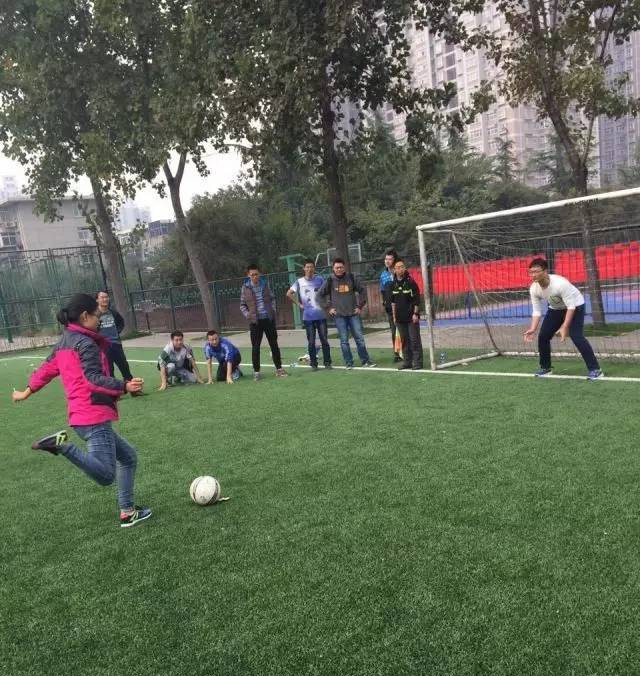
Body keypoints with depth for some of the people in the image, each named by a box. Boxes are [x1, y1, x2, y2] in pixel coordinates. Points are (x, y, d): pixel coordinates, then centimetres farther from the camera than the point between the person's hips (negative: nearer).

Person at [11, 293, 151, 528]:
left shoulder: (63, 343, 16)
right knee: (106, 476, -17)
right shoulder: (86, 343, -11)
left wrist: (27, 391, 42)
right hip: (95, 416, -10)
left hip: (82, 416, 10)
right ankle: (63, 445, -22)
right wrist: (124, 387, -31)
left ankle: (127, 513, 16)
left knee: (128, 457, 17)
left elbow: (47, 369, 28)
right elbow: (94, 379, -22)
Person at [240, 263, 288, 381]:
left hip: (269, 319, 2)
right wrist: (247, 315, -11)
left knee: (274, 344, 8)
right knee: (255, 347, 2)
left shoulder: (264, 284, 3)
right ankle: (256, 372, 12)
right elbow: (242, 305, 4)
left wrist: (273, 310, -1)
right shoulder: (245, 287, -3)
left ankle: (279, 369, 18)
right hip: (255, 321, -2)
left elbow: (272, 299, 13)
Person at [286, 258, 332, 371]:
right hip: (308, 317, 0)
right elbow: (289, 294, 5)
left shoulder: (320, 280, 2)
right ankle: (313, 364, 11)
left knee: (324, 340, 2)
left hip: (321, 315, 0)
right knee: (311, 342, 3)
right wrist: (298, 304, 0)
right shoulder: (299, 282, 1)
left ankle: (327, 362, 10)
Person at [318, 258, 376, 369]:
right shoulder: (330, 281, 2)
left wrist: (360, 306, 5)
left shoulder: (352, 278, 4)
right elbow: (320, 295, 8)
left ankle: (365, 360, 8)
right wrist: (328, 307, 3)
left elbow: (362, 291, 10)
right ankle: (348, 362, 9)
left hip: (353, 313, 1)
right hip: (339, 315, -1)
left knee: (359, 337, 1)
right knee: (344, 340, 1)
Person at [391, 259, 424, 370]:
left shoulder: (410, 282, -7)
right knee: (404, 340, 10)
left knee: (415, 340, -2)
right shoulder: (394, 285, 7)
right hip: (400, 318, 5)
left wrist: (415, 313, -11)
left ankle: (417, 362, 4)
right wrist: (394, 315, 12)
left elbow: (416, 299, -7)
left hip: (411, 317, -5)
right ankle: (407, 361, 18)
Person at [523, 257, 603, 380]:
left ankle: (595, 369, -13)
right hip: (555, 308, 6)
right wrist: (533, 329, -25)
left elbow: (571, 306, -32)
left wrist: (564, 327, -39)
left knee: (576, 337, -22)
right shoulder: (533, 289, -19)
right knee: (543, 336, 0)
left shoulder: (560, 283, -37)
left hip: (575, 306, -6)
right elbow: (537, 311, -11)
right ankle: (545, 367, 19)